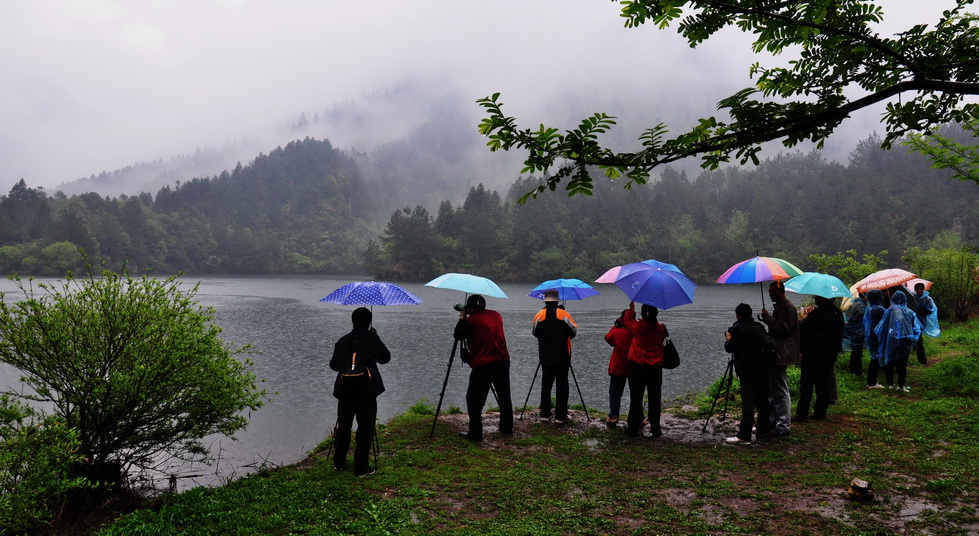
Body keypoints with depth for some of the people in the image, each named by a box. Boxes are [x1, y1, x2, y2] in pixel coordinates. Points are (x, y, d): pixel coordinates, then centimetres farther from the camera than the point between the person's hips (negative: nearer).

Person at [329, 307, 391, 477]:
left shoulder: (343, 341, 2)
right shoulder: (372, 339, -6)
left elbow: (333, 365, 6)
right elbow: (385, 358, 7)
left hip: (345, 390, 3)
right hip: (367, 390, -3)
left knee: (343, 425, 18)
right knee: (365, 428, 4)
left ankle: (338, 462, 31)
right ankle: (361, 468, 7)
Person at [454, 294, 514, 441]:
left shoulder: (472, 320, -9)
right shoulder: (496, 316, 11)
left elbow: (458, 335, -4)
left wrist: (462, 318, 6)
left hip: (483, 365, -6)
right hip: (503, 361, 7)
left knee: (474, 399, 2)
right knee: (504, 396, 18)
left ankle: (475, 433, 0)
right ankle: (507, 428, 27)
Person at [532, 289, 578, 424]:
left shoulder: (539, 315, -4)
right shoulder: (564, 314, -9)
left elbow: (534, 333, 8)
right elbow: (574, 331, 0)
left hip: (545, 357, 2)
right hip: (562, 357, -2)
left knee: (546, 385, 11)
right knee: (562, 386, 4)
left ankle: (544, 414, 13)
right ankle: (560, 416, 4)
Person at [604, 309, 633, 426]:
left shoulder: (618, 332, -13)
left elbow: (608, 338, 8)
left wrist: (615, 326, 13)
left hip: (618, 368, -2)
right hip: (635, 368, 3)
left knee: (614, 392, 6)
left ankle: (613, 416, -2)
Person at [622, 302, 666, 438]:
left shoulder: (637, 327, -10)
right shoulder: (661, 329, -4)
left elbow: (627, 320, 10)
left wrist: (631, 309, 26)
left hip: (638, 367, -1)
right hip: (656, 369, 2)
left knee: (636, 399, 5)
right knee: (655, 400, 9)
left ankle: (632, 429, 7)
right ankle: (655, 430, 15)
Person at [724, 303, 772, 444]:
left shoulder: (737, 328, -9)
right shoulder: (759, 326, 11)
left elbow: (730, 348, -8)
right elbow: (769, 344, 19)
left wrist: (728, 339, 13)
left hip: (747, 370, -7)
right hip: (763, 368, 7)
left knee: (748, 401, -10)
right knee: (762, 399, 17)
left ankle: (744, 436, -13)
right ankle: (763, 429, 29)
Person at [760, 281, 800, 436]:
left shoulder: (788, 307, -13)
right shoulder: (778, 306, 19)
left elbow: (785, 328, -23)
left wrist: (768, 318, -21)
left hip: (781, 355, -11)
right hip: (775, 353, 11)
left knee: (781, 391, -7)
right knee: (772, 389, 15)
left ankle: (784, 425, -3)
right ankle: (773, 421, 24)